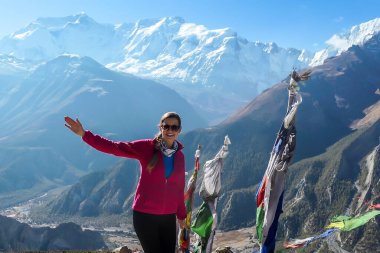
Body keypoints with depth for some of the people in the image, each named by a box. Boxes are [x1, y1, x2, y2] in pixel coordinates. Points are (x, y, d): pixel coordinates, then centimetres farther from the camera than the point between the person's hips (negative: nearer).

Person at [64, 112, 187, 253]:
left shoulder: (180, 155, 5)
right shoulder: (146, 147, -7)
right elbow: (114, 148, -13)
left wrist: (181, 215, 18)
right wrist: (84, 134, -21)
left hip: (168, 217, 4)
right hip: (145, 215, -4)